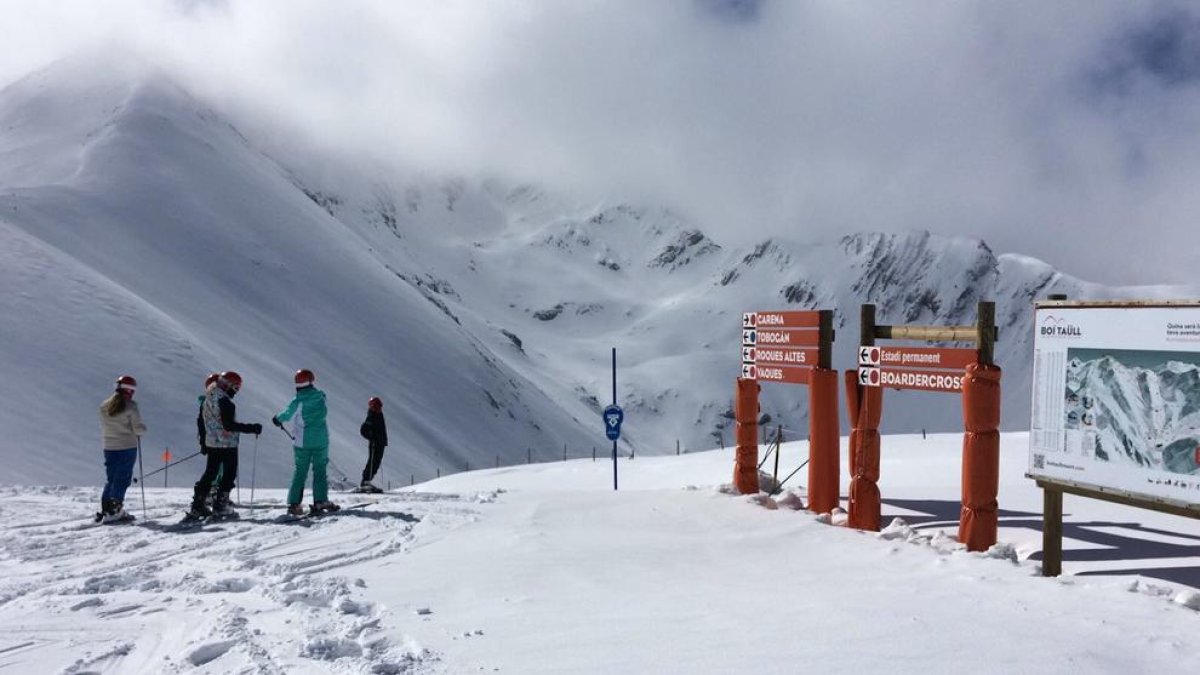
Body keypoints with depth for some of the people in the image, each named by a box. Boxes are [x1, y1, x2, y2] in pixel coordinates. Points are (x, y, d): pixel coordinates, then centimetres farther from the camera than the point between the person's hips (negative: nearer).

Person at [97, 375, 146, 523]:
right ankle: (113, 511, -9)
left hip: (109, 447, 6)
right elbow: (138, 428, -12)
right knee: (122, 478, -2)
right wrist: (143, 429, 9)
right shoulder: (130, 405, -10)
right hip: (128, 447, -6)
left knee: (110, 479, 13)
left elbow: (103, 429, 12)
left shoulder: (104, 406, 8)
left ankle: (105, 510, 7)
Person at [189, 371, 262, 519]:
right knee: (229, 474, 3)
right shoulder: (225, 401, -19)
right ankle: (219, 506, 3)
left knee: (210, 473, 15)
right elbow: (229, 425, -24)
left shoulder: (207, 398, 9)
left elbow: (200, 420, 16)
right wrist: (251, 428, -22)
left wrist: (203, 440, 25)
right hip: (227, 444, -8)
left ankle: (198, 504, 15)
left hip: (211, 443, 8)